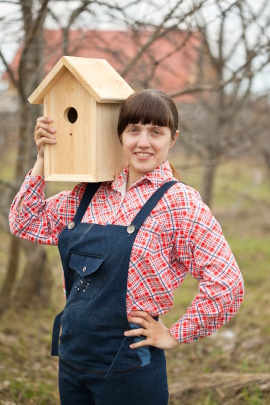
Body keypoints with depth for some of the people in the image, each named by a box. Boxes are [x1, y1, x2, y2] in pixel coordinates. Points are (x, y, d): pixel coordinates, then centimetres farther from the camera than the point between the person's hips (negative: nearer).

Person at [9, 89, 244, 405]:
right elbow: (25, 223, 10)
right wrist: (43, 159, 2)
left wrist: (177, 336, -10)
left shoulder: (179, 202, -13)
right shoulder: (91, 194, 5)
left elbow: (226, 283, -17)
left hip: (128, 369, -5)